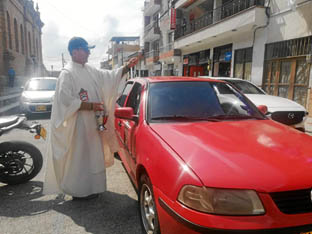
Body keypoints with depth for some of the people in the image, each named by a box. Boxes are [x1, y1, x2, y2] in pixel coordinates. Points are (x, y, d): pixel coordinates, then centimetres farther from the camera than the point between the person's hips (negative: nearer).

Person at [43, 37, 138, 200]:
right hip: (78, 124, -8)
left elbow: (109, 76, 15)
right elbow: (65, 98, -20)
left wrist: (126, 67, 4)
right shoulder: (67, 73, -13)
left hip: (92, 122, 8)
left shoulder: (89, 70, 11)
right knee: (79, 156, 1)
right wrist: (90, 105, -21)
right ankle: (79, 191, 16)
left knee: (92, 154, 16)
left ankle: (89, 187, 31)